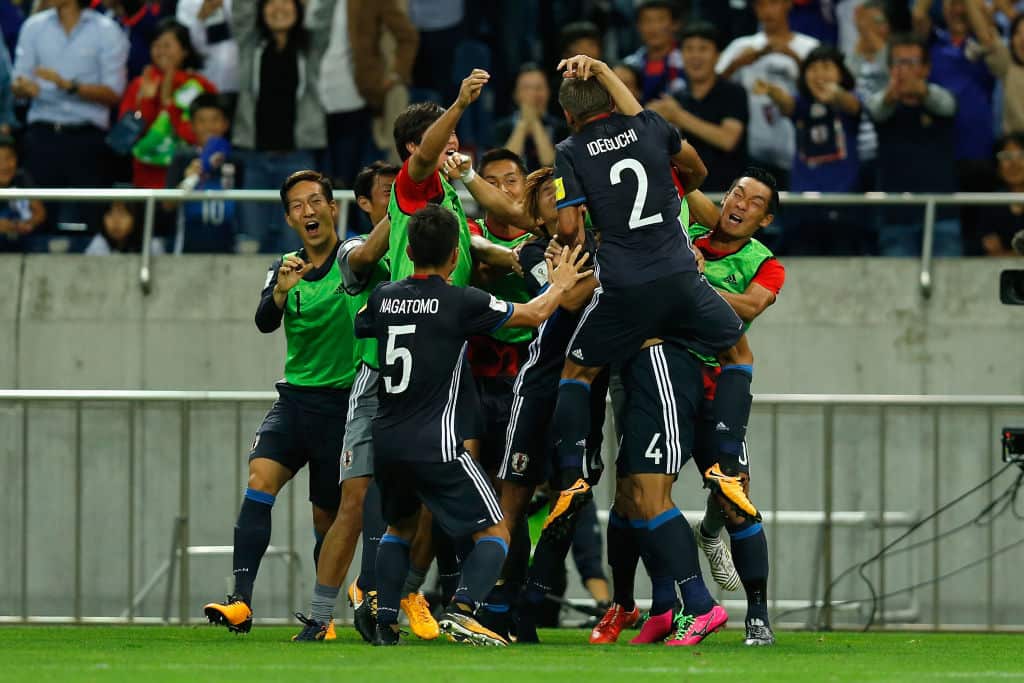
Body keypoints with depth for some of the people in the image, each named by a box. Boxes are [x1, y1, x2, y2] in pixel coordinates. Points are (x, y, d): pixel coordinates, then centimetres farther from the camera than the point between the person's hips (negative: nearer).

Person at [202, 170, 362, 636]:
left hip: (345, 402, -3)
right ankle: (241, 601, -28)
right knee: (260, 480, -20)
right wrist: (281, 291, -29)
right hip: (296, 398, 3)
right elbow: (265, 322, -9)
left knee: (328, 516, 3)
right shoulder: (286, 269, 6)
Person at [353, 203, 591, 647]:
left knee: (400, 526, 28)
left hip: (386, 440, 6)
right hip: (435, 444, -6)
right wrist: (560, 285, 21)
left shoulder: (383, 297, 5)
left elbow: (352, 329, 27)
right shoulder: (461, 302, -10)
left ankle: (385, 622, 17)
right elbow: (535, 314, 1)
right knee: (494, 533, 3)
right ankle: (461, 610, -19)